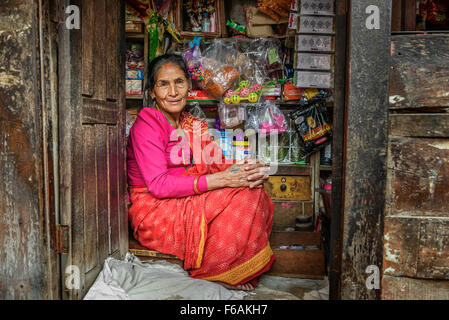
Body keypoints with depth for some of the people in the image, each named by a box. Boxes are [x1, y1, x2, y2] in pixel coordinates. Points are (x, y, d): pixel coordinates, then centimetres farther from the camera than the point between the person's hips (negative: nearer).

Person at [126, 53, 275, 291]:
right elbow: (158, 185, -20)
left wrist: (247, 170, -20)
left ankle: (241, 270, -1)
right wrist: (221, 179, -26)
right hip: (154, 213, -7)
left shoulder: (193, 125, 11)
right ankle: (211, 270, -4)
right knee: (244, 194, -21)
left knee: (253, 189, -13)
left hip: (192, 205, 7)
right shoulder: (146, 124, -12)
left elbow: (217, 164, 4)